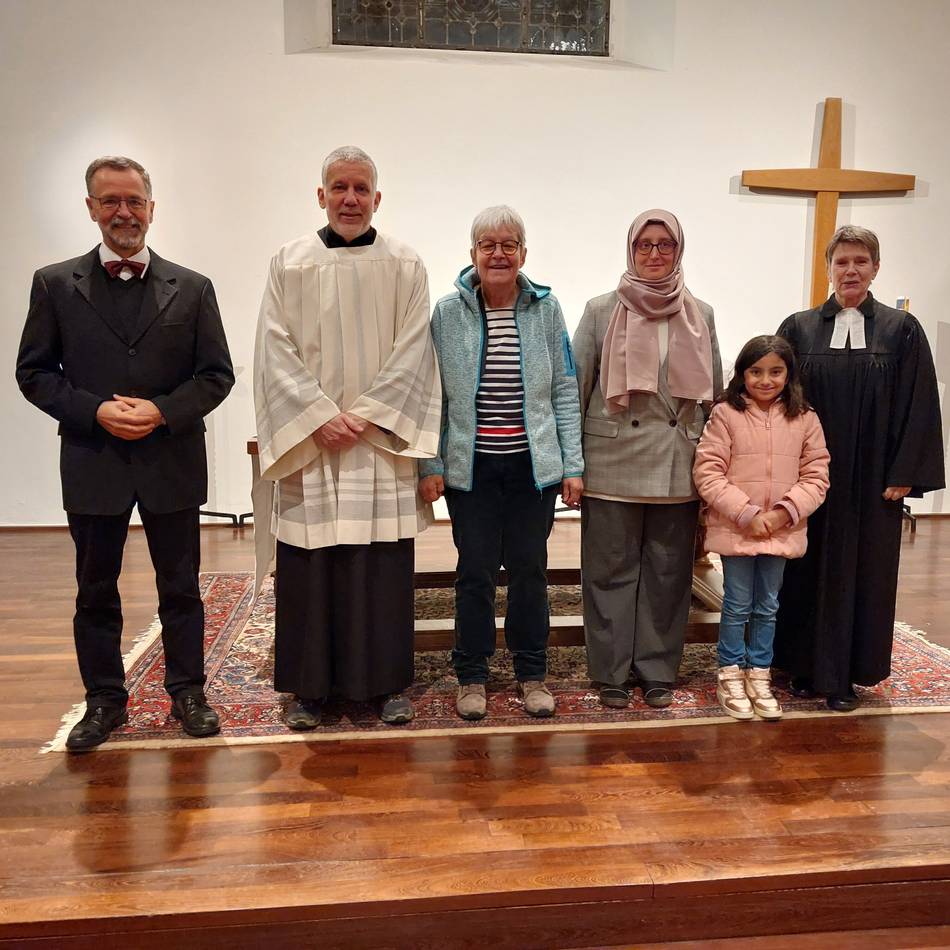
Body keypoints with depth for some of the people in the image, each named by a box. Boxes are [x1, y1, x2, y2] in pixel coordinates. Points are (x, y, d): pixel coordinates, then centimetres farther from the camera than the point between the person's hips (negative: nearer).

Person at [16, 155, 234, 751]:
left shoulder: (191, 288, 3)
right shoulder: (55, 284, 3)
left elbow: (218, 374, 1)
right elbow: (34, 373, 2)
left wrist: (162, 411, -14)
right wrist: (95, 411, -14)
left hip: (172, 461, 0)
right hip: (93, 461, 1)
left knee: (180, 588, 10)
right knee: (96, 590, 11)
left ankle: (188, 692, 25)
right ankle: (105, 700, 27)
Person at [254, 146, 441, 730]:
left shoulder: (404, 266, 6)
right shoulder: (289, 263, 8)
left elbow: (411, 352, -1)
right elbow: (277, 351, 1)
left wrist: (365, 416, -11)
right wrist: (321, 417, -11)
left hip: (381, 441, 0)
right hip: (307, 440, 1)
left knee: (385, 565, 3)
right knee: (307, 567, 4)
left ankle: (389, 682, 17)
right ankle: (308, 687, 18)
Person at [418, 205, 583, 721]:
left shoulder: (546, 309, 3)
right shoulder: (448, 312, 0)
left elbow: (565, 392, 4)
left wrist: (572, 465, 0)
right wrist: (429, 464, -5)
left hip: (533, 465, 1)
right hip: (470, 466, -1)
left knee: (529, 568, 8)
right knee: (474, 571, 6)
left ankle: (532, 673, 26)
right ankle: (471, 676, 23)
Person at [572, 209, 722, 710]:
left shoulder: (701, 315, 10)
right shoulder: (601, 311, 3)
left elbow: (714, 392, 13)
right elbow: (575, 386, 2)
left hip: (678, 466, 3)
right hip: (613, 462, -2)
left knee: (668, 571, 8)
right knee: (611, 570, 4)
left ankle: (658, 670, 22)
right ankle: (611, 673, 17)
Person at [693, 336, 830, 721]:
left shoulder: (805, 419, 1)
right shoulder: (725, 414, -8)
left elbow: (816, 476, 1)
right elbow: (707, 472, -11)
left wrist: (784, 512, -13)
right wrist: (746, 513, -16)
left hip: (783, 530, 3)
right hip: (735, 529, -3)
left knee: (767, 607, 14)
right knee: (737, 606, 7)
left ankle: (759, 675, 29)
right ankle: (730, 676, 23)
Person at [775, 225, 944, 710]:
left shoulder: (901, 330, 2)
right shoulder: (799, 328, 4)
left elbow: (919, 406, 0)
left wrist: (905, 474, -7)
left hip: (872, 479, 0)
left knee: (861, 571, 6)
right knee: (809, 570, 7)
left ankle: (844, 675, 18)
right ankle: (804, 666, 20)